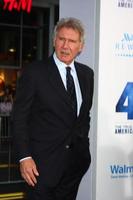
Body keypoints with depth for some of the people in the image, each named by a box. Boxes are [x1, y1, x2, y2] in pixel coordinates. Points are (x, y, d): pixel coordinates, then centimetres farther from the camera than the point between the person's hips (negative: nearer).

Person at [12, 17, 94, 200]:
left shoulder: (87, 73, 8)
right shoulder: (34, 72, -8)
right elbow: (19, 118, -9)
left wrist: (83, 142, 12)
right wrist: (25, 157, -15)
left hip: (77, 160, 5)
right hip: (45, 160, -5)